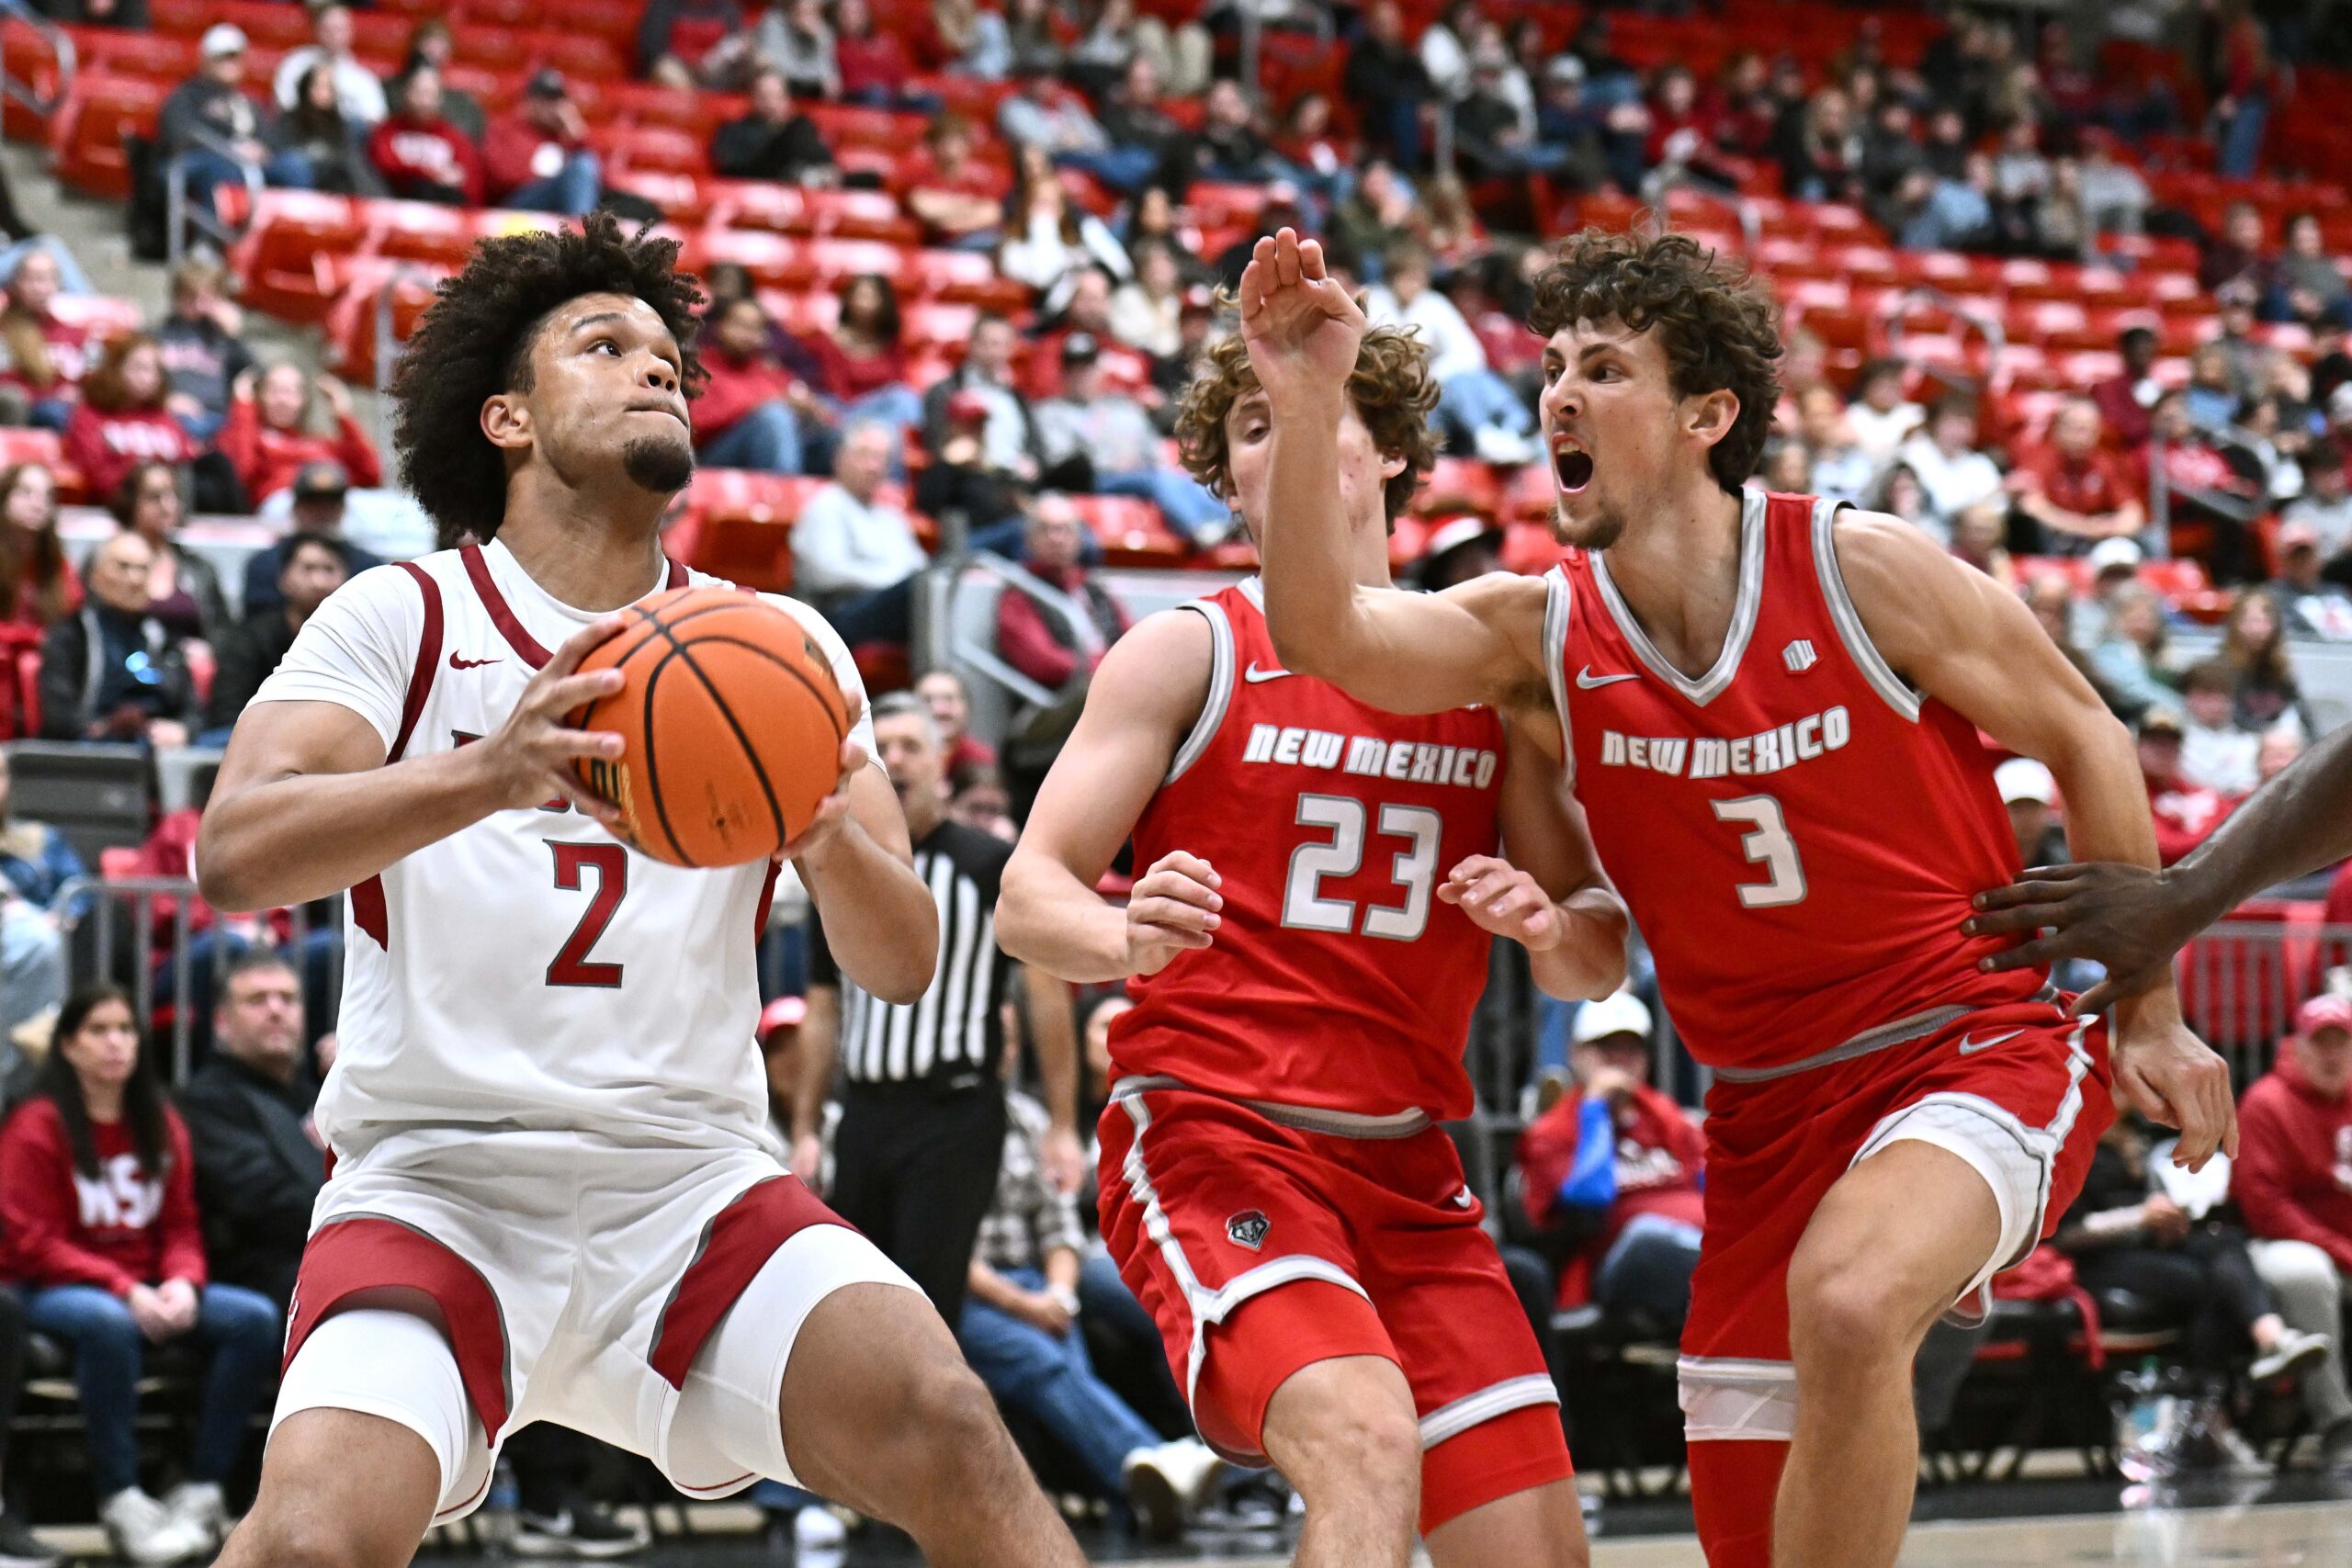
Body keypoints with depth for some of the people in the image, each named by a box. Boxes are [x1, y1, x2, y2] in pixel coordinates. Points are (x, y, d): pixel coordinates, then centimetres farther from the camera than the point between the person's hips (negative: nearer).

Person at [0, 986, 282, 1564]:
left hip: (148, 1291, 6)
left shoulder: (161, 1124, 13)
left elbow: (181, 1225, 13)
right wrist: (123, 1290, -20)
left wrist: (182, 1283, -11)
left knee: (256, 1318, -19)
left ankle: (201, 1492, -18)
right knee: (109, 1324, -41)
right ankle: (120, 1501, -32)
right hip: (59, 1292, -6)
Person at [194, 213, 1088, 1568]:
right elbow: (233, 856, -14)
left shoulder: (780, 646, 12)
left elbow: (904, 967, 6)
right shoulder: (402, 619, 2)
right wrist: (486, 773, -30)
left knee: (947, 1430, -25)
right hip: (436, 1187, -2)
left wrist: (828, 838, -17)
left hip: (694, 1186, 2)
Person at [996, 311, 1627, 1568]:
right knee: (1366, 1439, -31)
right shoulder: (1189, 651, 1)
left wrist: (1553, 925, -10)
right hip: (1209, 1135, -5)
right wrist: (1127, 938, -28)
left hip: (1408, 1167, 5)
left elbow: (1599, 963, 14)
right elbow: (1027, 898, -5)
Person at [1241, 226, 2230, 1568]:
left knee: (1846, 1302, -36)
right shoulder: (1542, 635, -2)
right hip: (1772, 1102, 5)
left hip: (1982, 1046, -5)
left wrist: (2150, 1014, 3)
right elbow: (1325, 631, -19)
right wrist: (1306, 408, -33)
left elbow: (2081, 739, 0)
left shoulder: (1864, 571, -12)